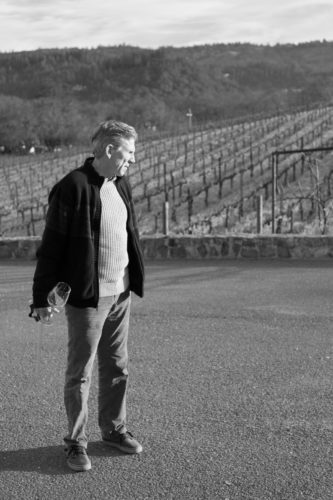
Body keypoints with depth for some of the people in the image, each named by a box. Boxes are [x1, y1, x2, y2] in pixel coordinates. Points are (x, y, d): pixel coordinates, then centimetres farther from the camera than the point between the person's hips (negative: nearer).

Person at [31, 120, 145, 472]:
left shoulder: (120, 185, 9)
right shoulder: (72, 188, -15)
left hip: (121, 294, 7)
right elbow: (51, 245, -14)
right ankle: (76, 441, 18)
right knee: (79, 372, 4)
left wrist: (133, 279, 16)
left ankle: (114, 429, 32)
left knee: (117, 367, 16)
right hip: (86, 297, -7)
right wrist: (42, 297, -13)